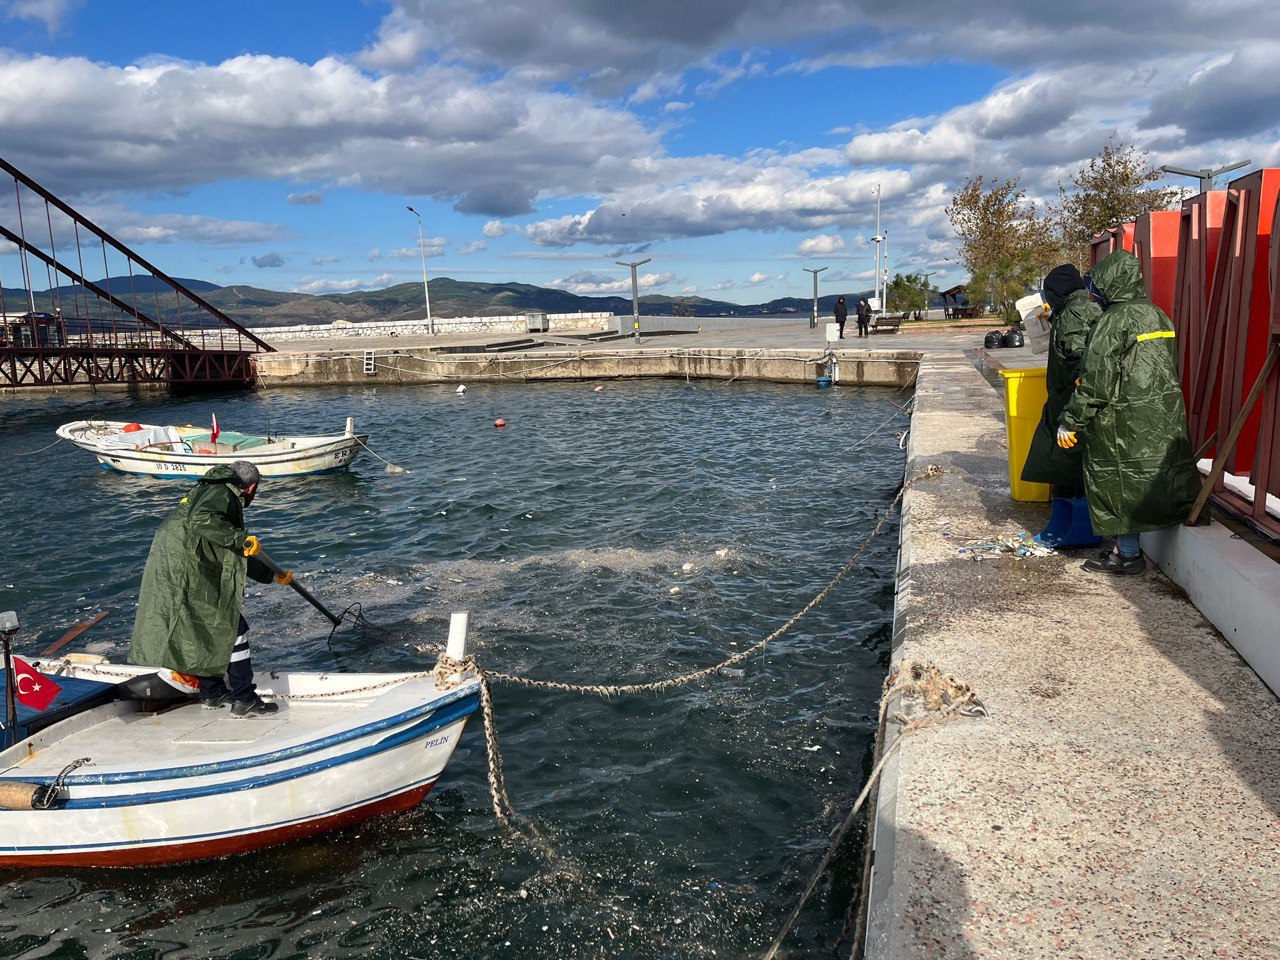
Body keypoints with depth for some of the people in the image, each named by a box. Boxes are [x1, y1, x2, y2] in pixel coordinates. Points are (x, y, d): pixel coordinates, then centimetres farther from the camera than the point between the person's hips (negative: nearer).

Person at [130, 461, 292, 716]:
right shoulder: (222, 493, -7)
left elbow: (235, 557, 31)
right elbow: (201, 520, -31)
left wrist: (272, 575, 38)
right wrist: (241, 538, -26)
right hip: (185, 577, -10)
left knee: (207, 629, 22)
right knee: (232, 627, -4)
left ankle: (212, 693, 32)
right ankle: (243, 701, -1)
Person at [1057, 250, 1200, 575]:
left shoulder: (1115, 320, -16)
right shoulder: (1157, 315, 11)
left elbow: (1096, 380, -19)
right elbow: (1171, 369, 17)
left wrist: (1070, 422, -14)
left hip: (1124, 422, -9)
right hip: (1166, 418, 9)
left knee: (1119, 484, 3)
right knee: (1156, 475, 13)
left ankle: (1128, 554, 10)